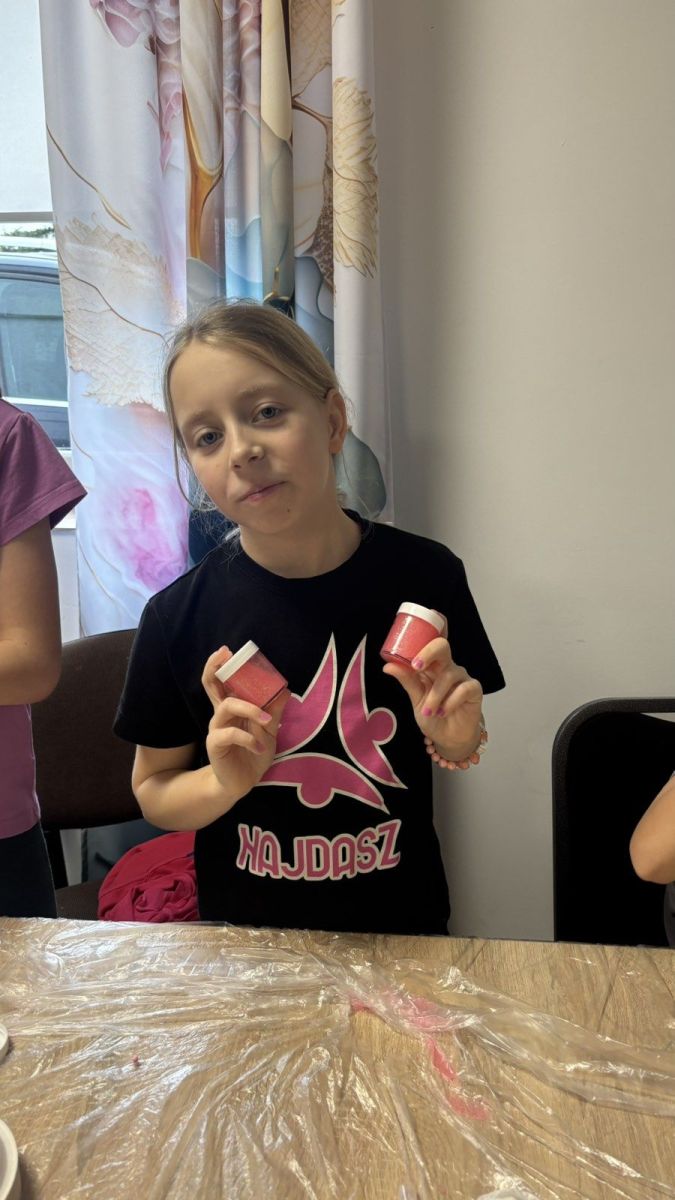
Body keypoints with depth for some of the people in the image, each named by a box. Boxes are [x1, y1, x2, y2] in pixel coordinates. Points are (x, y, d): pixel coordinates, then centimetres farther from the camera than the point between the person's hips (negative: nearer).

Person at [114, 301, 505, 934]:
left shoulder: (423, 574, -16)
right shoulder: (177, 616, -17)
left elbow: (461, 749, -1)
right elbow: (152, 790, -4)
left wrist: (456, 740, -21)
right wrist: (226, 782, -22)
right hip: (244, 928, 0)